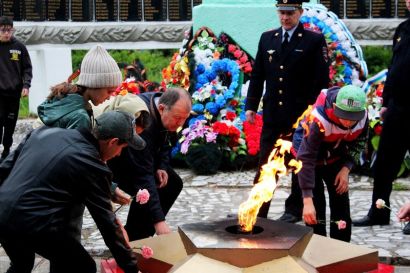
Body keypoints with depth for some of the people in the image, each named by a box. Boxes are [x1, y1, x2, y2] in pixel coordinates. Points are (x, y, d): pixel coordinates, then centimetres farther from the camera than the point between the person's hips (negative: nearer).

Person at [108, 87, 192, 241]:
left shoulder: (170, 111, -15)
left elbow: (164, 141, 7)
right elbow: (143, 176, -43)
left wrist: (162, 167, -12)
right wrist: (158, 221, -46)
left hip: (139, 154, 9)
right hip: (114, 158, -9)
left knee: (173, 184, 1)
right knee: (146, 191, -27)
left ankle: (141, 238, 8)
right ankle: (130, 241, -8)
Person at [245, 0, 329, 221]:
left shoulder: (315, 41, -2)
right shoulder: (267, 39, 10)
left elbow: (322, 80, -5)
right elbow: (257, 75, 12)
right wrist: (251, 105, 5)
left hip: (301, 116, -3)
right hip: (272, 114, 3)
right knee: (265, 165, 6)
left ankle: (294, 210, 19)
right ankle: (257, 210, 12)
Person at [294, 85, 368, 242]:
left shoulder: (363, 116, -24)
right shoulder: (319, 120, -40)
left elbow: (359, 143, -3)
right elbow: (306, 159, -40)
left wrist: (346, 169, -16)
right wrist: (307, 201, -41)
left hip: (336, 157, 4)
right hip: (309, 151, -4)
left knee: (341, 203, 2)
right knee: (316, 205, -10)